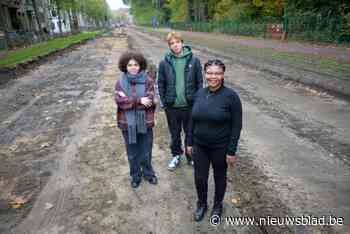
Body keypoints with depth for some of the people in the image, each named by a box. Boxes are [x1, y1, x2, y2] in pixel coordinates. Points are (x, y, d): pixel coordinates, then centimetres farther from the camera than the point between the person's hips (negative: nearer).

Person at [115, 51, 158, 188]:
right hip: (128, 124, 1)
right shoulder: (120, 82, -1)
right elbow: (119, 101, -16)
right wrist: (139, 100, -22)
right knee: (132, 153, 16)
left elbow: (149, 100, -17)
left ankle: (148, 173, 40)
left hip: (144, 123, -1)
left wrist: (129, 101, -17)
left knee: (146, 152, 15)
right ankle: (135, 176, 38)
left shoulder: (147, 80, -5)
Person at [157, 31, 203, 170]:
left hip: (190, 106, 0)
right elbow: (161, 84, 3)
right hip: (172, 107, 1)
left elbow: (199, 82, -1)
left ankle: (191, 156, 36)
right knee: (174, 134, 17)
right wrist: (164, 102, -2)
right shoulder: (164, 63, -2)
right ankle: (176, 155, 39)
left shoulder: (194, 61, -4)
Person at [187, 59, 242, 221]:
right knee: (199, 178, 13)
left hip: (220, 147, -3)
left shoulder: (231, 96, -16)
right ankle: (201, 204, 42)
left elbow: (236, 126, -13)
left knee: (219, 177, 17)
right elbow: (193, 120, 6)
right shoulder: (199, 93, -1)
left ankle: (218, 205, 44)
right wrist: (190, 142, 7)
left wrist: (231, 151, -13)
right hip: (199, 146, 4)